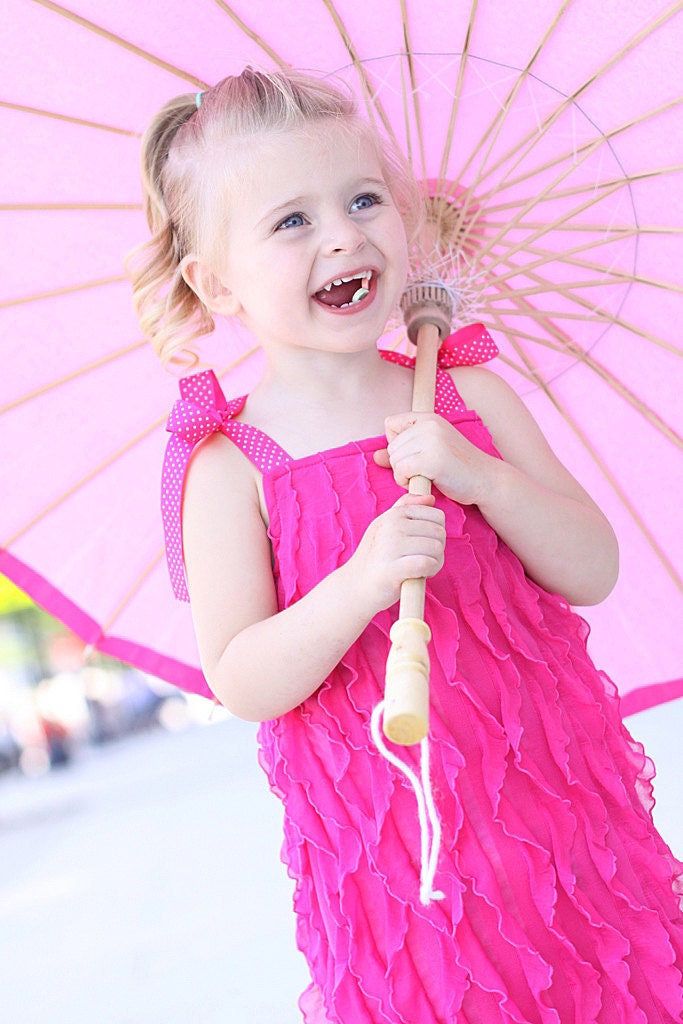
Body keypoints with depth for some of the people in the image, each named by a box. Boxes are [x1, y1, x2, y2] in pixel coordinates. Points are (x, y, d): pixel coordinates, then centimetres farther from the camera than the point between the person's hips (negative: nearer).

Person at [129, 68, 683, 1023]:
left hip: (551, 790, 3)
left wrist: (482, 478, -17)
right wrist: (359, 586, -27)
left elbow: (593, 573, 0)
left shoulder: (469, 396, 1)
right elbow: (242, 685, -11)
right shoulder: (232, 469, -8)